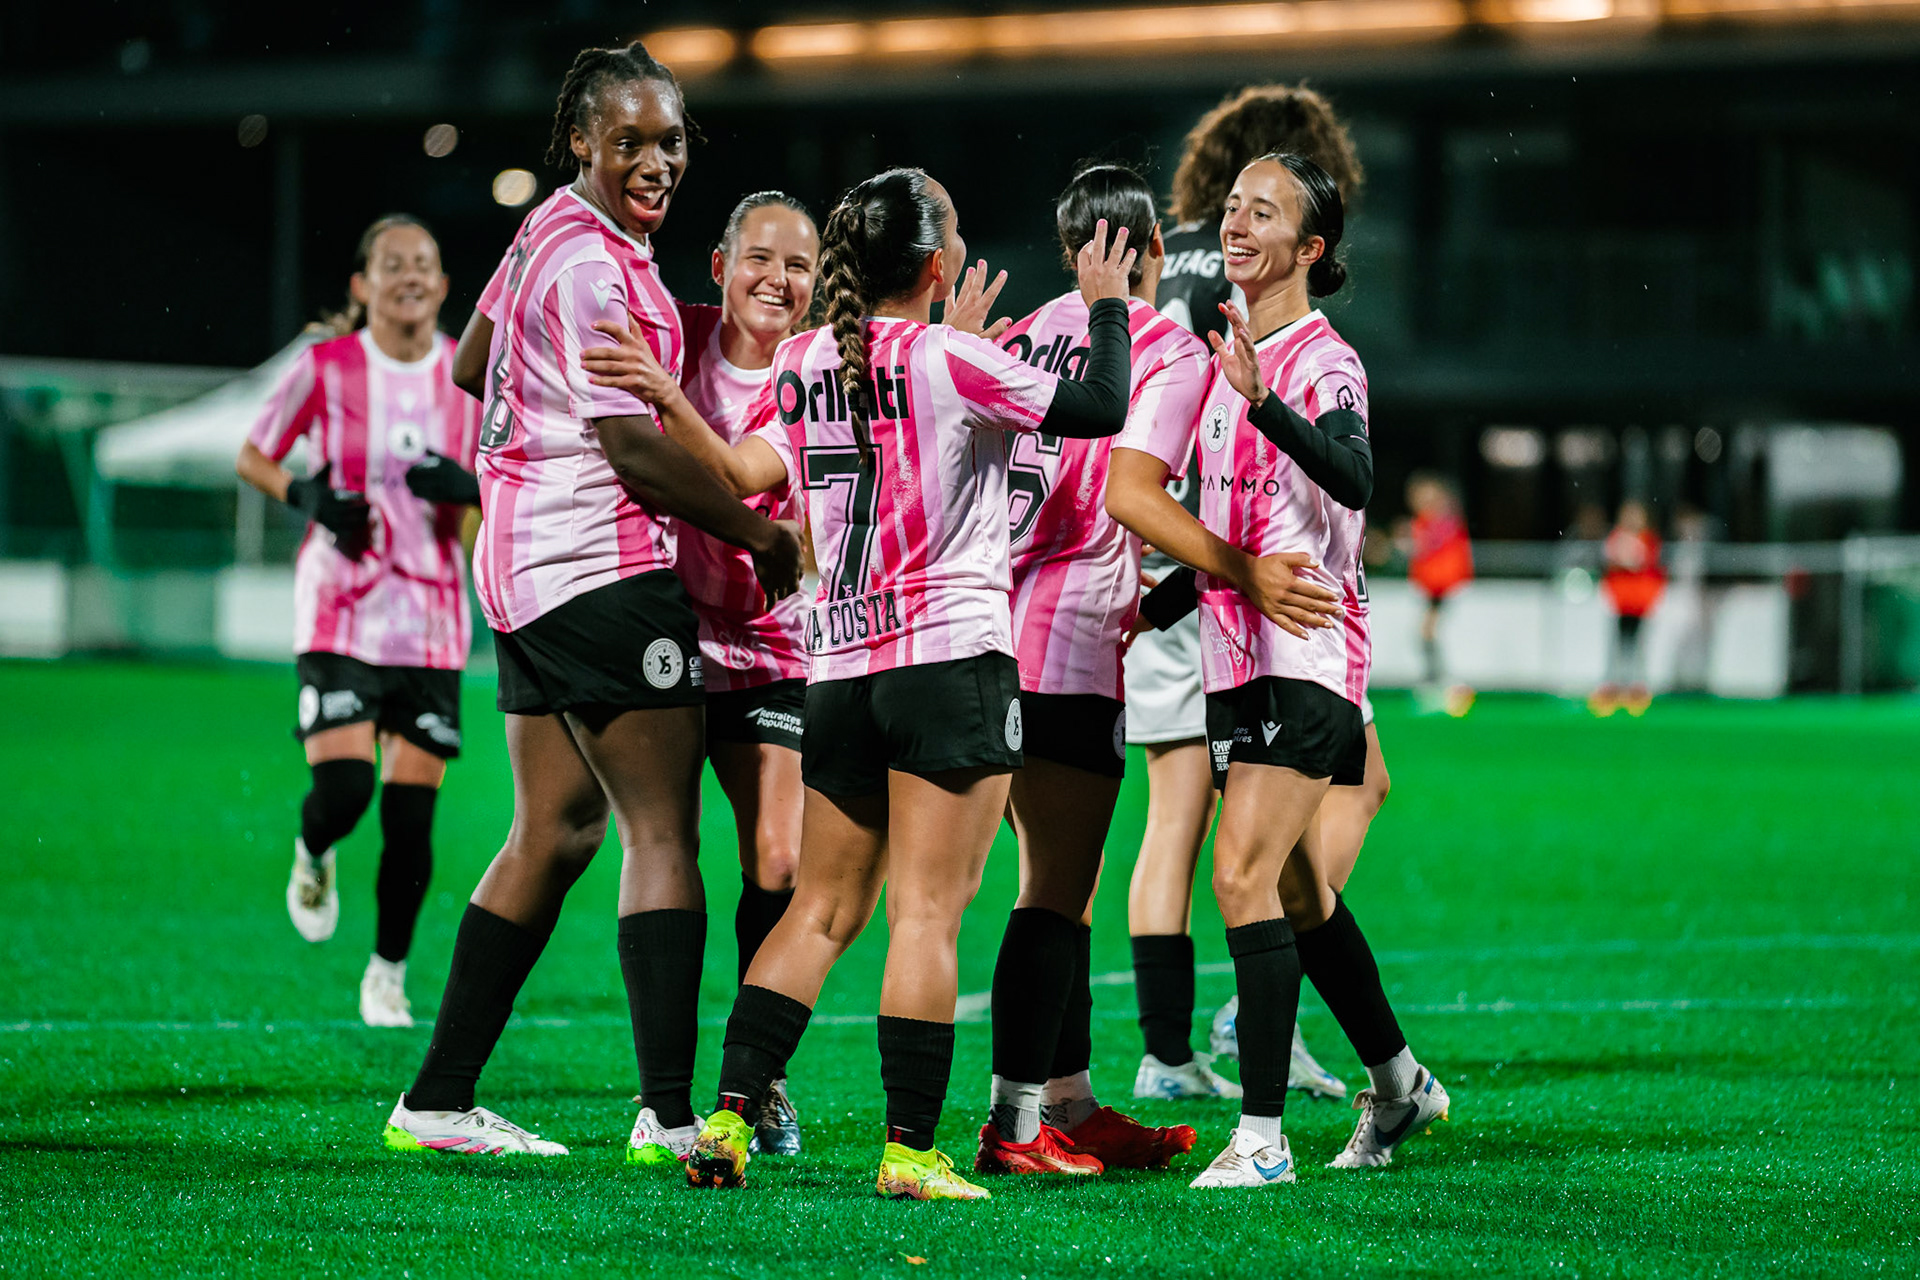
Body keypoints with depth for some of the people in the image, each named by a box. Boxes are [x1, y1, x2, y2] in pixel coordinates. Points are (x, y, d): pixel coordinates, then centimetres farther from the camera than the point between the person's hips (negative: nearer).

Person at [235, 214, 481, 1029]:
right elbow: (252, 457, 8)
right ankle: (313, 857, 21)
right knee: (344, 787, -17)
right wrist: (306, 495, -11)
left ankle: (388, 974, 17)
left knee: (412, 813, -1)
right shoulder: (327, 366, -4)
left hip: (432, 621, 2)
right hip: (341, 611, -2)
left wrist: (468, 489, -14)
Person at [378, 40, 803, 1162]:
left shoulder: (551, 231, 14)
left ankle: (439, 1101, 15)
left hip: (526, 563, 10)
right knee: (663, 831, -9)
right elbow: (637, 447, -18)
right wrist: (761, 534, -7)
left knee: (556, 828, 13)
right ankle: (670, 1114, -13)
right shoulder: (594, 266, -16)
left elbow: (472, 362, 28)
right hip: (604, 562, -10)